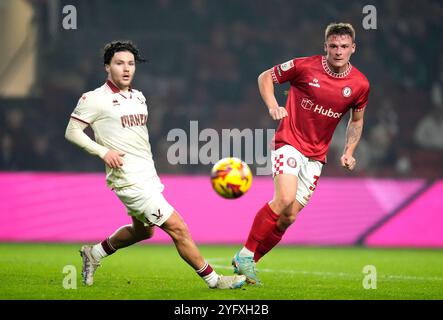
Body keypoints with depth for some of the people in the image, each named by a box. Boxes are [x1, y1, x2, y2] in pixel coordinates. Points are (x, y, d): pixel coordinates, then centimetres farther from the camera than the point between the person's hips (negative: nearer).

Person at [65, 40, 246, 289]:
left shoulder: (138, 97, 14)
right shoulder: (95, 99, -9)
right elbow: (72, 132, -8)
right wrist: (103, 151, -19)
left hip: (148, 177, 9)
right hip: (130, 181, -9)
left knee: (142, 230, 25)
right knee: (178, 229, -9)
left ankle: (94, 253, 40)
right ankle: (213, 279, 0)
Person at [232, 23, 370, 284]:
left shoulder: (360, 85, -1)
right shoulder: (305, 67, -11)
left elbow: (357, 120, 16)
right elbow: (266, 77, 3)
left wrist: (349, 152, 3)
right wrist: (273, 106, -13)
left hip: (316, 155, 4)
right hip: (289, 142, -4)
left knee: (289, 217, -1)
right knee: (284, 199, -26)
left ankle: (247, 262, 12)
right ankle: (245, 254, -13)